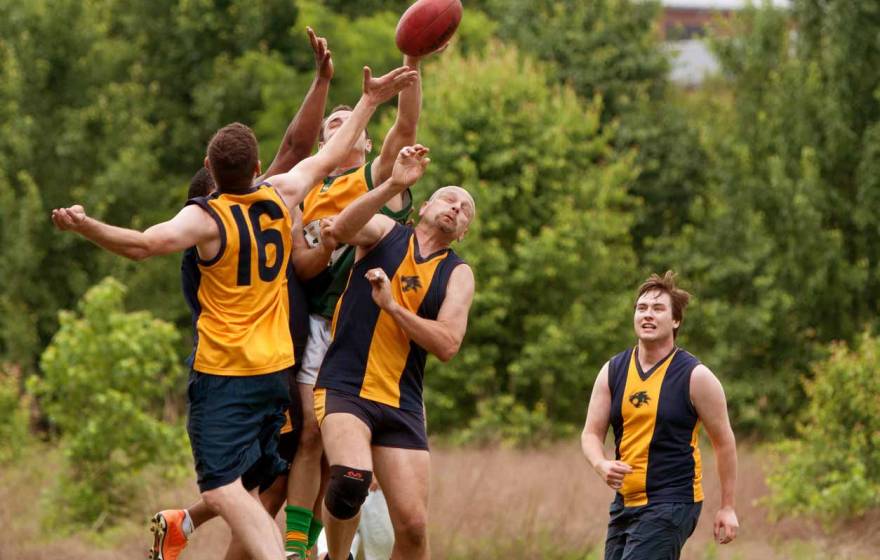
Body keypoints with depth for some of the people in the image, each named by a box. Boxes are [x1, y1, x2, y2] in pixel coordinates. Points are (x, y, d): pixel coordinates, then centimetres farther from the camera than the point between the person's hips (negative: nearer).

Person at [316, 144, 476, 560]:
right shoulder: (384, 232, 8)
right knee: (352, 477, -31)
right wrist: (394, 186, -27)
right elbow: (342, 229, -16)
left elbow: (447, 345, -4)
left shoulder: (457, 274, 11)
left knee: (413, 526, -6)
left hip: (401, 403, 3)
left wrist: (391, 305, -11)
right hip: (343, 386, -3)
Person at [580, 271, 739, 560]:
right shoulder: (613, 371, 7)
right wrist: (602, 466, -14)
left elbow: (724, 441, 1)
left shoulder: (695, 376, -6)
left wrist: (727, 508, 1)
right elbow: (591, 433, 9)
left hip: (673, 502, -6)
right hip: (625, 501, 6)